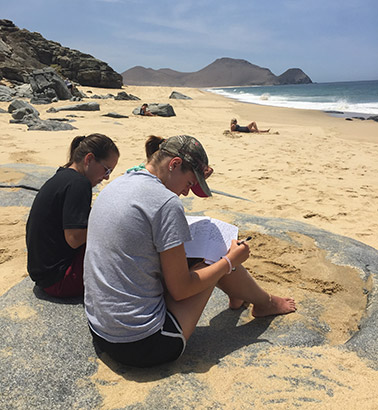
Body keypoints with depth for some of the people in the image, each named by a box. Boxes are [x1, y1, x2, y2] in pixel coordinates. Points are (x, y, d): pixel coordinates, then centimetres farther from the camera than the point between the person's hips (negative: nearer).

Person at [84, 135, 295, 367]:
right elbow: (180, 289, -15)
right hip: (143, 346, -8)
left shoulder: (116, 185, 5)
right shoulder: (166, 202, -21)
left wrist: (192, 180, 18)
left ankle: (237, 295, 46)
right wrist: (231, 260, -1)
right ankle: (266, 303, 32)